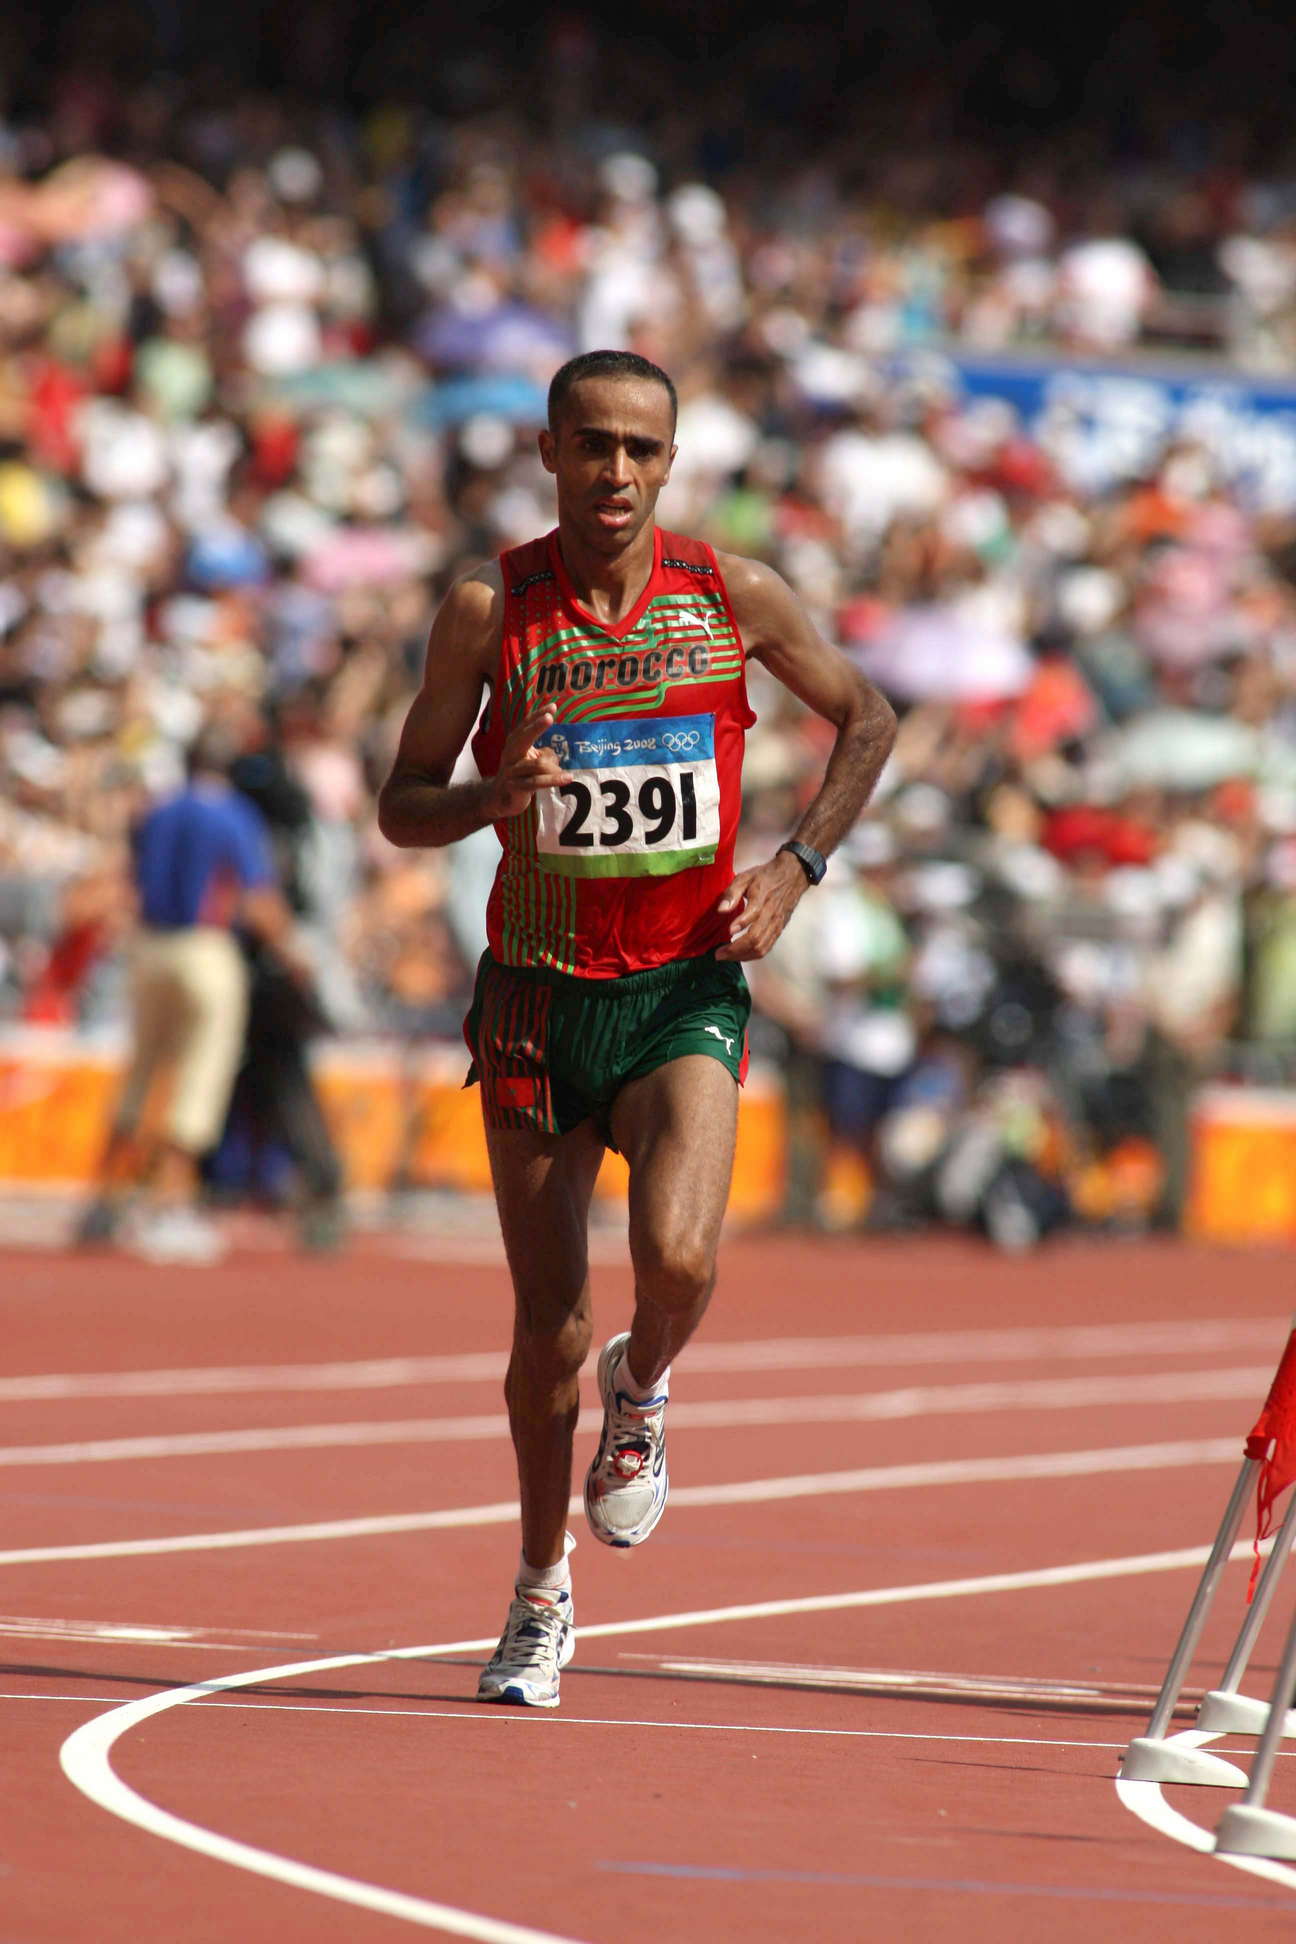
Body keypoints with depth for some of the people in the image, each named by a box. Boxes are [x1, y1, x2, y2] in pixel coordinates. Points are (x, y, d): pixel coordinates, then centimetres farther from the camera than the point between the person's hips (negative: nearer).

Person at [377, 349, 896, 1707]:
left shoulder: (732, 598, -3)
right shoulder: (489, 609, -4)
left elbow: (866, 720, 13)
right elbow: (401, 805, 2)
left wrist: (798, 864, -1)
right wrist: (491, 799, -20)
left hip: (685, 994, 0)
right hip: (538, 994, 0)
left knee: (678, 1261, -24)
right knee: (549, 1326, 3)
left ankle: (641, 1394, 13)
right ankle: (542, 1595, 24)